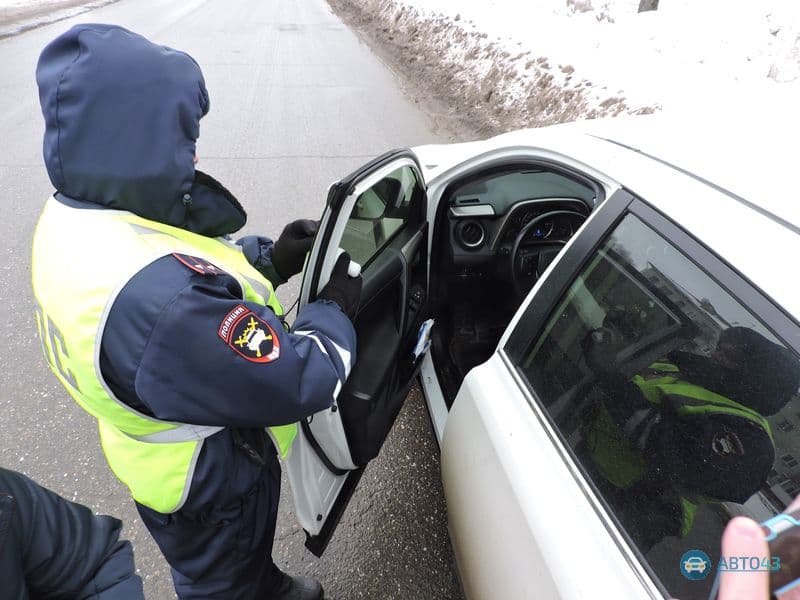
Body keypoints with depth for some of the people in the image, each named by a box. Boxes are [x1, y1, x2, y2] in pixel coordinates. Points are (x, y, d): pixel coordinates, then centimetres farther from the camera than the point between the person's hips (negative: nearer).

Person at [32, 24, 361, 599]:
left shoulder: (71, 218, -12)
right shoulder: (157, 299, -44)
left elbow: (198, 269, 3)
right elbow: (301, 381, -35)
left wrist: (269, 259, -11)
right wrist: (337, 309, -18)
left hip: (162, 444, 8)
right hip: (209, 486, -8)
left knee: (246, 554, 37)